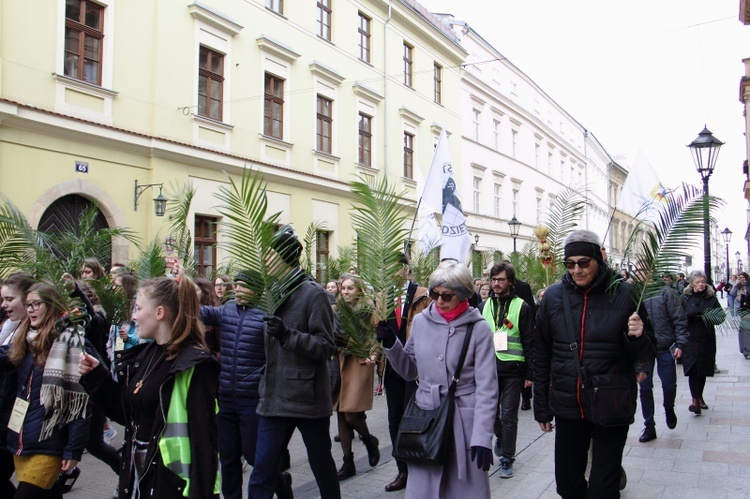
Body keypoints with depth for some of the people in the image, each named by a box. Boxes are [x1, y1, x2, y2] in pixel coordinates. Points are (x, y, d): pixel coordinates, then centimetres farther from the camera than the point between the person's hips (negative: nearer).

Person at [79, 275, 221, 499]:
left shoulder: (193, 365, -17)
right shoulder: (143, 355, 6)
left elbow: (203, 440, -19)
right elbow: (127, 415, 16)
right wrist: (96, 376, 8)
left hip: (171, 481, -7)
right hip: (136, 475, 8)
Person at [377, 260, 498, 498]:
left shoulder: (478, 328, -7)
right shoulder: (421, 321, 3)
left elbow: (487, 387, -8)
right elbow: (409, 371, 13)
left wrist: (482, 437, -14)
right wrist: (391, 344, -2)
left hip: (464, 422, -3)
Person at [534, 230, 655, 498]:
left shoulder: (624, 294, -5)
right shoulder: (554, 296, 1)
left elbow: (645, 355, 2)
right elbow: (541, 357, 7)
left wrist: (638, 337, -21)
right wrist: (541, 408, 9)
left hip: (611, 407, -2)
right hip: (568, 406, 3)